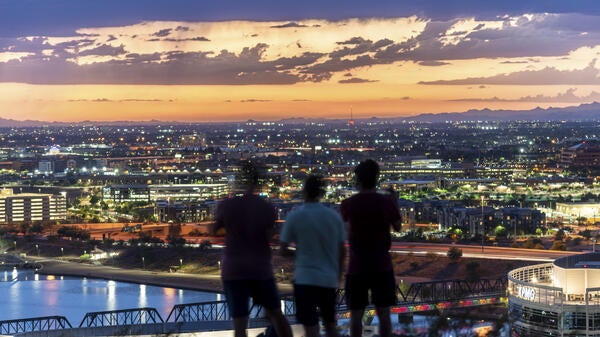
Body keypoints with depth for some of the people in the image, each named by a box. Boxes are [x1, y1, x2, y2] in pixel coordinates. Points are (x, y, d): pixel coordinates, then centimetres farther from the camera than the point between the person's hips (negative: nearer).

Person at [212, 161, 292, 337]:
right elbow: (269, 239, 0)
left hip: (234, 270, -1)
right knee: (275, 313, 20)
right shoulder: (268, 208, -2)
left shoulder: (226, 206, -5)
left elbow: (213, 230, 10)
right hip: (261, 269, 1)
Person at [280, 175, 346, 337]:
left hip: (305, 279, -4)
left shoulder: (295, 216, -8)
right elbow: (342, 250, 7)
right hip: (330, 279, 4)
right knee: (330, 324, 20)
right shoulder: (334, 216, 2)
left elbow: (283, 249, -5)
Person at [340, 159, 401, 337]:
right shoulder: (387, 202, -7)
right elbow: (397, 227, 9)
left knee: (356, 314, 8)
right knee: (383, 313, 8)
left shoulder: (348, 204, -7)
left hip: (357, 267, -1)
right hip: (382, 267, 1)